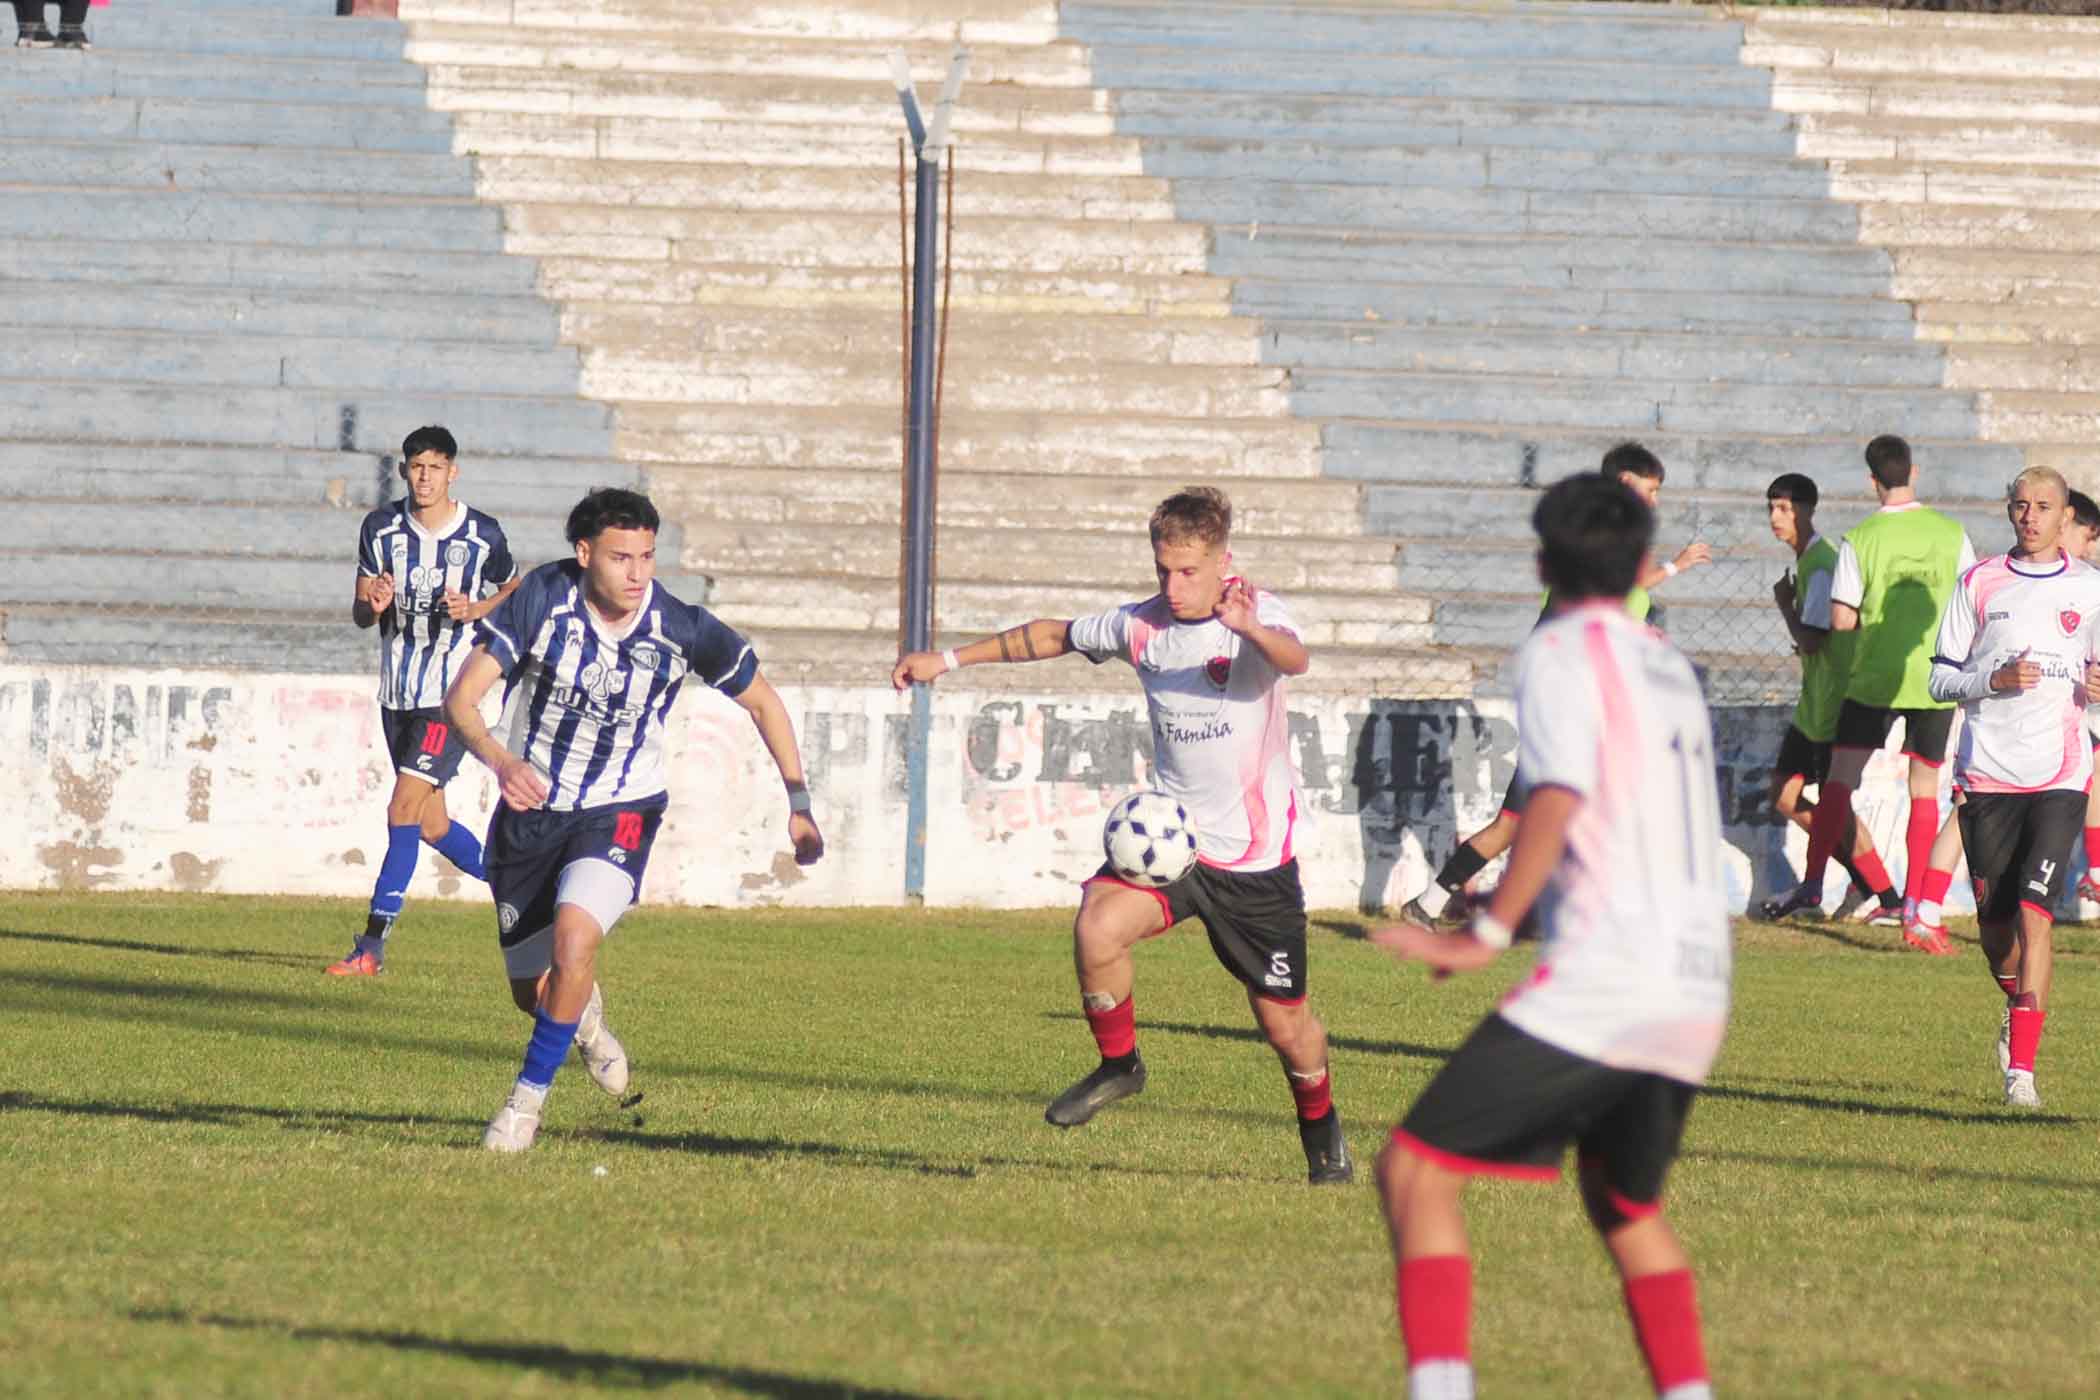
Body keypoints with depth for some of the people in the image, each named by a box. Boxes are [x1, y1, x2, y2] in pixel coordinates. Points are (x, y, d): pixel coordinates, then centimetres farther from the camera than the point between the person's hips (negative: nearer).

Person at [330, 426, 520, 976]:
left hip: (453, 693, -5)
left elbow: (515, 593, 9)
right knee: (432, 826, 12)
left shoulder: (483, 535, -7)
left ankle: (372, 945, -14)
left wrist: (476, 609, -11)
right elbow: (360, 613, 6)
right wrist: (372, 604, -18)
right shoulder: (381, 528, 2)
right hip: (398, 695, 5)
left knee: (404, 810, -15)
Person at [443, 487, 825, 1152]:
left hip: (618, 815, -2)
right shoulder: (543, 599, -17)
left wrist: (800, 805, 3)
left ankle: (529, 1096, -12)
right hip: (531, 808, 2)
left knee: (574, 935, -30)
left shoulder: (682, 629, -15)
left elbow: (763, 702, 3)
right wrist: (499, 759, -40)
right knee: (532, 992, 8)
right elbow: (460, 698, -20)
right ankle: (584, 1014, 47)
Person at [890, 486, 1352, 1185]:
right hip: (1170, 836, 3)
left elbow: (1295, 659, -37)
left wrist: (1251, 629, -60)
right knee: (1098, 928, -26)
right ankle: (1118, 1065, 0)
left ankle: (1321, 1128, 35)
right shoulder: (1141, 625, 1)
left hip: (1256, 858, -3)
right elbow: (1052, 636, 19)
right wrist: (947, 660, 19)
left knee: (1284, 1021, 4)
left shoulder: (1259, 612, -13)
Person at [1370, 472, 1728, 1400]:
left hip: (1600, 977, -8)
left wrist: (1488, 935, -19)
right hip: (1700, 989, 8)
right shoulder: (1672, 668, 21)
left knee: (1416, 1170, -4)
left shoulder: (1561, 653, -1)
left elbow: (1558, 804, -17)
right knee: (1625, 1204, 27)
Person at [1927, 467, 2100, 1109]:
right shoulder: (1979, 584, 5)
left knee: (2034, 911, -14)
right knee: (1994, 919, 5)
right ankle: (2017, 1003, 38)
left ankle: (2021, 1067, -15)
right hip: (1988, 772, 1)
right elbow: (1940, 678, 6)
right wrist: (1995, 679, -12)